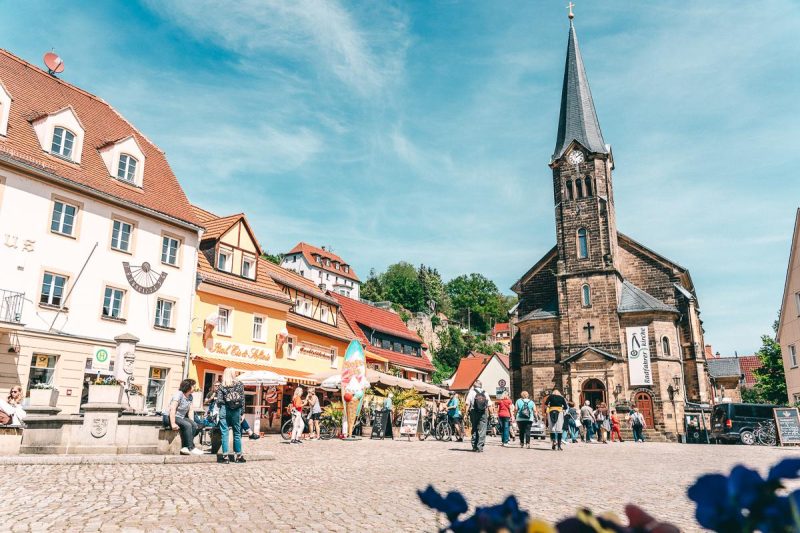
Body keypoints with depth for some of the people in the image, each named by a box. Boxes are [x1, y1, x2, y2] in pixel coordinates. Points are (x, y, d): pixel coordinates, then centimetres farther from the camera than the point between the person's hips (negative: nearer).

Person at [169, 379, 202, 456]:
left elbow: (191, 411, 8)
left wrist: (192, 422, -7)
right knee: (187, 425, -31)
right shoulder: (179, 394, -14)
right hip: (172, 417, -7)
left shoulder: (190, 396, 11)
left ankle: (185, 447, -19)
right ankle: (191, 448, -27)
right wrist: (173, 424, -29)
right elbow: (172, 409, -22)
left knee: (194, 425, -20)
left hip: (182, 418, 7)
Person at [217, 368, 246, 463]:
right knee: (237, 433, 10)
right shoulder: (240, 384, 3)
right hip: (236, 411, 1)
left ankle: (225, 456, 5)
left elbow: (219, 401, -4)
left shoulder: (222, 386, 0)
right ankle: (238, 455, 16)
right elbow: (242, 400, 1)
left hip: (224, 410, -1)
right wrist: (242, 413, 6)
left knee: (224, 433, 5)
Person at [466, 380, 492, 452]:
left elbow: (468, 404, -5)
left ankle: (474, 446, 10)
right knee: (482, 430, 2)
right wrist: (489, 414, 9)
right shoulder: (485, 393, 8)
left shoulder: (471, 392, 1)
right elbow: (489, 405, 4)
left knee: (474, 429, 9)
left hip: (474, 412, -1)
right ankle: (480, 447, -4)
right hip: (483, 413, 1)